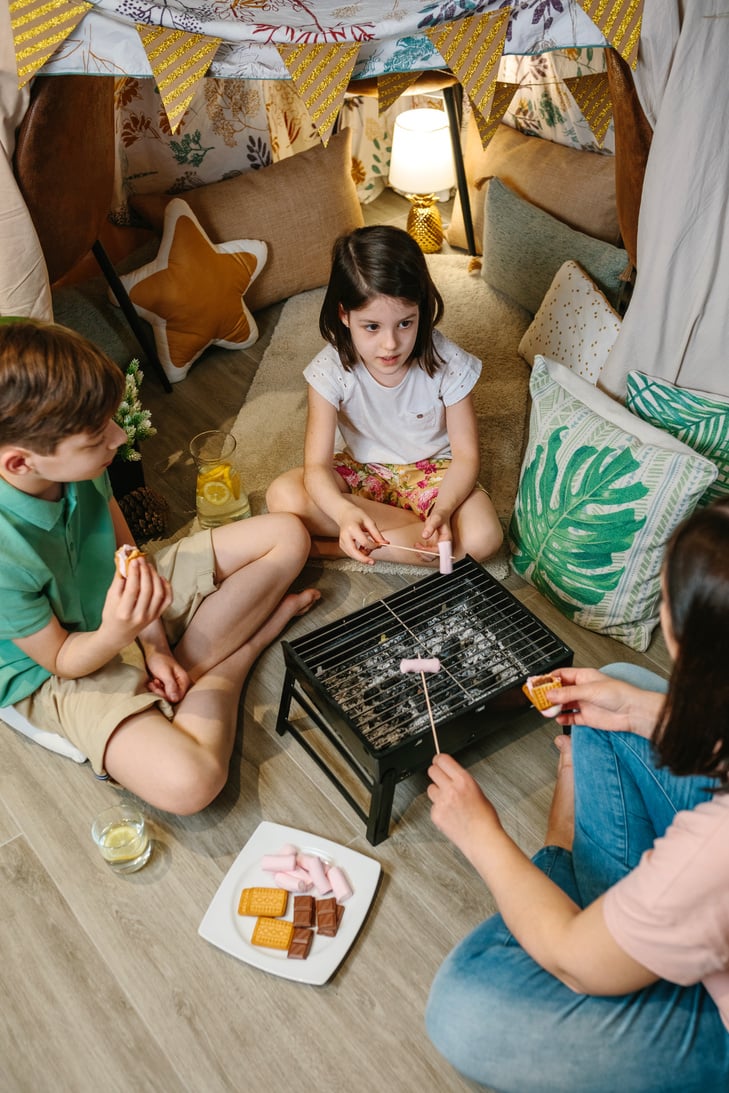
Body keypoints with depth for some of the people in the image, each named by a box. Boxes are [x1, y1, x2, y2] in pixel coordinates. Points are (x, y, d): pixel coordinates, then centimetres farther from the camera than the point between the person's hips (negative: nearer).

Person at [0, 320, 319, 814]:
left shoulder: (76, 463, -18)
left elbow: (125, 545, -1)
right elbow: (62, 659, -20)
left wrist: (156, 643, -9)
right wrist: (118, 634, -42)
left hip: (121, 597, 6)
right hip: (67, 667, -6)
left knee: (288, 536, 1)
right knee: (188, 782, -32)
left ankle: (190, 661, -4)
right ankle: (234, 656, -4)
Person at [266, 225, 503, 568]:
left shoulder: (447, 363, -22)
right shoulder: (332, 369, -21)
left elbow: (465, 456, -17)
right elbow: (317, 465, -25)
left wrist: (443, 509, -39)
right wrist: (344, 511, -48)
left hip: (431, 471, 0)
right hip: (362, 472, 1)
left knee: (482, 537, -31)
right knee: (283, 495, -27)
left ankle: (331, 547, -23)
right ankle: (418, 526, -21)